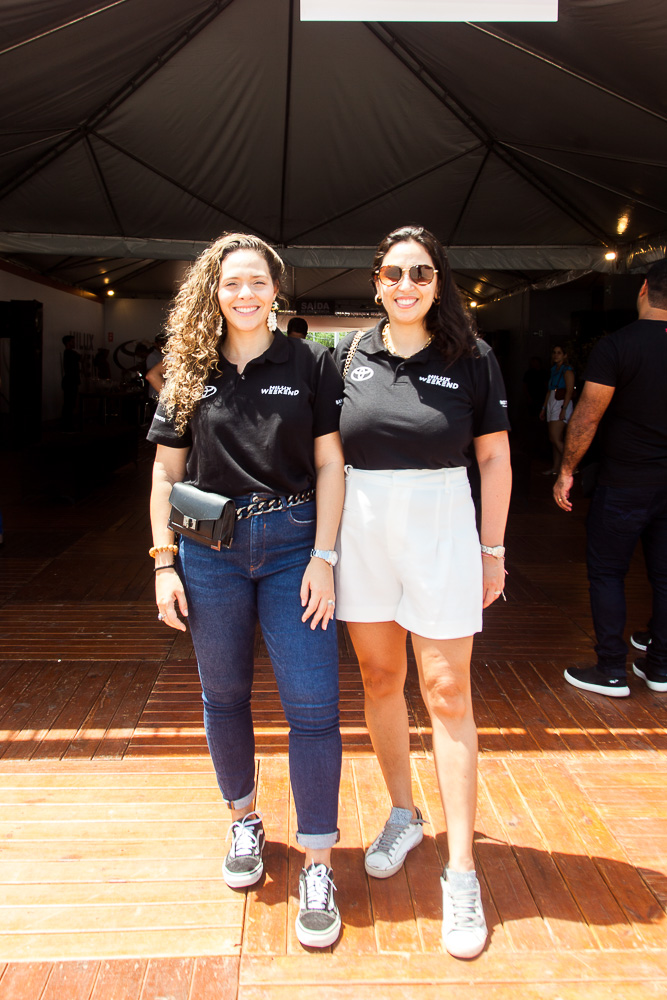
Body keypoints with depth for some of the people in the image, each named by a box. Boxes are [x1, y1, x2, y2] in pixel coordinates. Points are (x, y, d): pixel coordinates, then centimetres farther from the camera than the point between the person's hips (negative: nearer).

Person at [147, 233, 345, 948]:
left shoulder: (309, 365, 1)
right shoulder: (189, 373, 6)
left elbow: (329, 466, -1)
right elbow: (166, 473, 7)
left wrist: (323, 557, -9)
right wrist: (164, 563, 1)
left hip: (293, 545, -2)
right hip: (210, 548, 2)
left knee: (313, 705, -3)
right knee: (223, 696, 13)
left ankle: (316, 866, 13)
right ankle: (244, 820, 37)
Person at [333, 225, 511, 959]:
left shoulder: (471, 357, -1)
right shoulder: (349, 355, 4)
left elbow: (495, 457, 1)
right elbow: (326, 453, 8)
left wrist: (492, 550, 0)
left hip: (439, 528, -2)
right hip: (362, 531, 3)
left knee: (447, 692, 1)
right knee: (379, 679, 13)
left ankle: (460, 871, 13)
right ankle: (403, 815, 35)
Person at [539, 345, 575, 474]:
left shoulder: (567, 370, -7)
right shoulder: (553, 370, 18)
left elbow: (569, 391, -14)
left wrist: (564, 409, -21)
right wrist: (544, 408, 19)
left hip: (562, 404, -8)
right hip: (552, 405, 8)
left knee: (555, 439, -15)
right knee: (555, 440, 6)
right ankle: (555, 468, 8)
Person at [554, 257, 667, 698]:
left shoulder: (616, 346, -13)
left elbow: (587, 417, -14)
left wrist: (566, 471, -5)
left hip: (625, 483, -5)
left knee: (607, 573, 6)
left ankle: (612, 671, 10)